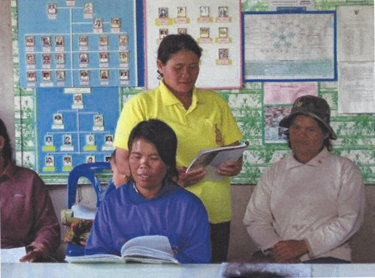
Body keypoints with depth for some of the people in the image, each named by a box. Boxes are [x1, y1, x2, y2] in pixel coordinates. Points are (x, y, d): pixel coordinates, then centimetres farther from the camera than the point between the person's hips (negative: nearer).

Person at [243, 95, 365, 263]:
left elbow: (350, 220, -2)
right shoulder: (274, 172, 21)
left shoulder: (345, 170, 11)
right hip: (278, 259, 2)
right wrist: (273, 247, -8)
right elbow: (255, 218, 14)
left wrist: (303, 245, -11)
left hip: (327, 256, -2)